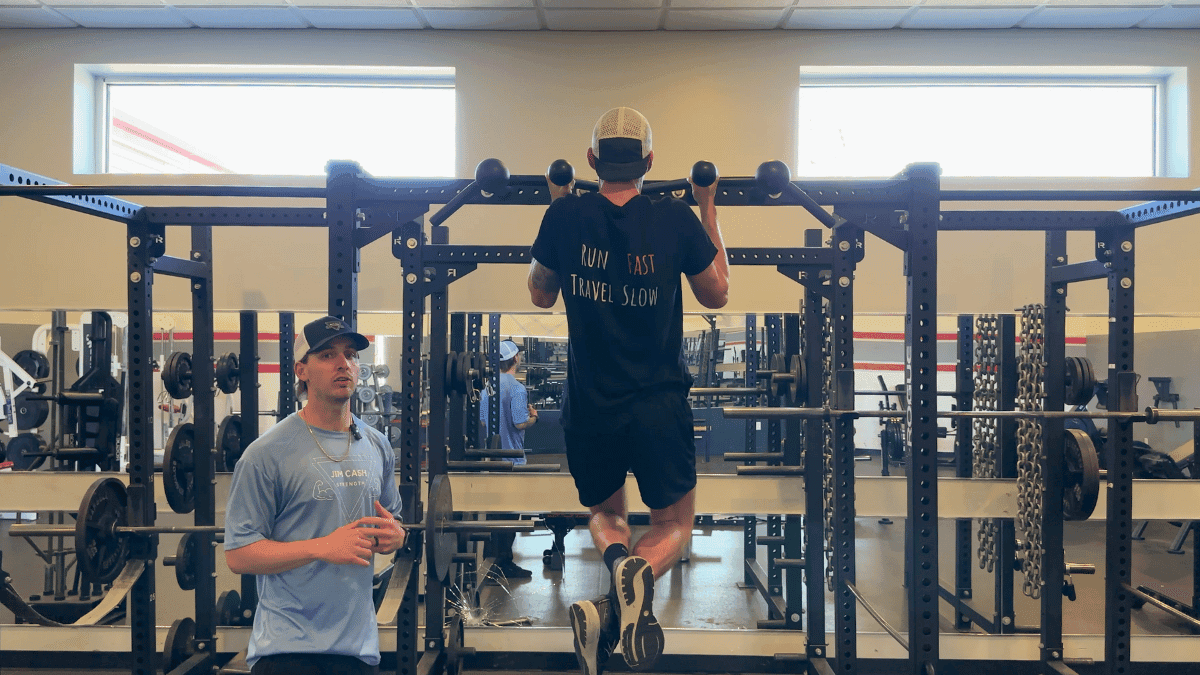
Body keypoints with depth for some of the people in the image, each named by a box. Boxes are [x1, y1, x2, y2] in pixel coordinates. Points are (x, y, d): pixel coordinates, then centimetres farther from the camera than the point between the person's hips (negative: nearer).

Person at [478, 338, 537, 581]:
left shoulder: (488, 387, 8)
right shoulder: (516, 388, -17)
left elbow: (482, 421, 14)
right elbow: (520, 423, -21)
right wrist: (533, 417, -2)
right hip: (511, 457, -8)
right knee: (509, 511, -3)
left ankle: (495, 551, 24)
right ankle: (502, 564, -1)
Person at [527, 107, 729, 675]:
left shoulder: (566, 216, -6)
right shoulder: (676, 219, -8)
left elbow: (541, 295, 11)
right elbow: (717, 295, 8)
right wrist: (709, 209, 13)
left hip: (589, 405, 2)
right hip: (658, 405, -1)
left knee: (604, 513, 26)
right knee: (674, 524, 16)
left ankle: (616, 555, -9)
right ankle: (638, 574, -18)